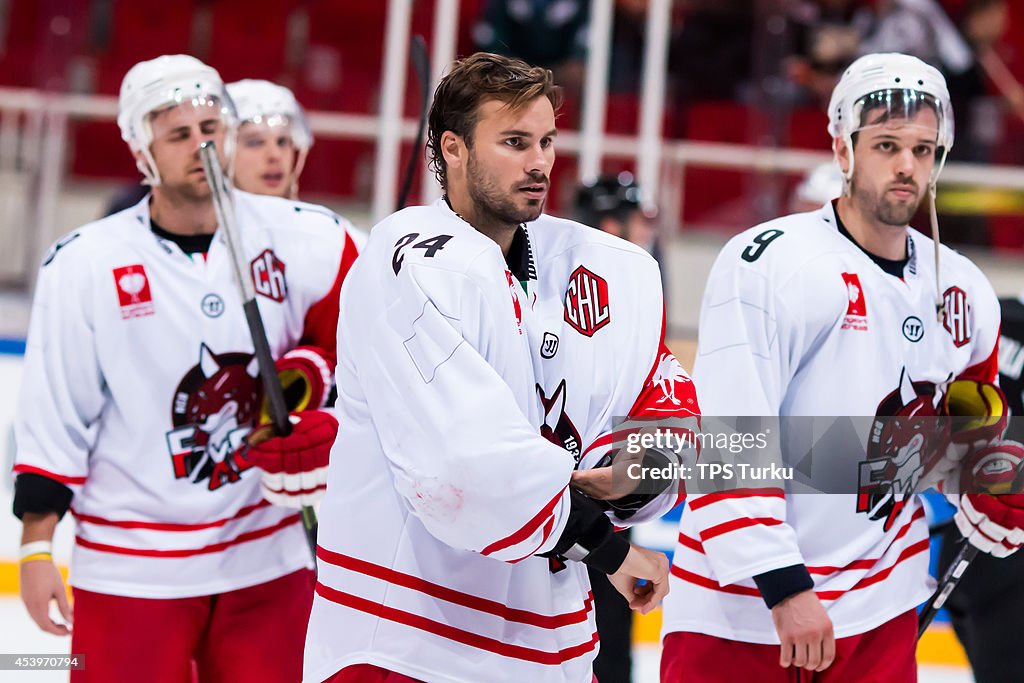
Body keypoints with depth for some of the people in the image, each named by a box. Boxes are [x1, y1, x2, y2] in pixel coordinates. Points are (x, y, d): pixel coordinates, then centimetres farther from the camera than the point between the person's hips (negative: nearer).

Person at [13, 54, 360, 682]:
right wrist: (37, 544, -4)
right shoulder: (85, 264, -6)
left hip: (270, 556, 2)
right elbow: (52, 418, -3)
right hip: (134, 568, -2)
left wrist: (309, 369, -6)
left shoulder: (302, 240, -3)